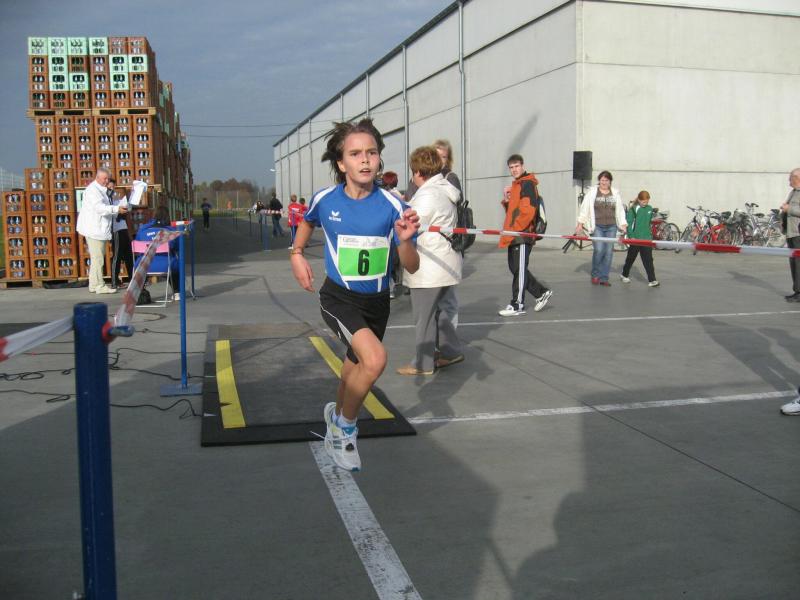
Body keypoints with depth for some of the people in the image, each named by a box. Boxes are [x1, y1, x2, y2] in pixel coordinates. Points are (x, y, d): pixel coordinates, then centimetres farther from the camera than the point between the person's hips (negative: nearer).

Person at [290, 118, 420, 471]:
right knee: (375, 359, -27)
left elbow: (412, 268, -12)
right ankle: (345, 426, 0)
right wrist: (297, 254, 5)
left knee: (357, 365, 21)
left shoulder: (391, 205, -14)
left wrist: (405, 240, -31)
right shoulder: (325, 200, -11)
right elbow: (307, 220, 16)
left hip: (377, 301, 3)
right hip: (339, 298, -2)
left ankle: (337, 416, 54)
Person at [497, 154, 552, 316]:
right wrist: (506, 201, 4)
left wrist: (514, 228, -20)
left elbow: (528, 210, -20)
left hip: (522, 234, -10)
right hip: (514, 235, 10)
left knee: (519, 269, -4)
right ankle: (542, 293, 23)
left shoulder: (527, 184, -10)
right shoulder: (516, 185, 20)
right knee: (515, 268, 12)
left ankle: (517, 305, 3)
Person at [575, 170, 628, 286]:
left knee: (608, 252, 0)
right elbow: (584, 208, 2)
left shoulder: (615, 194, 11)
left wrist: (623, 225, 10)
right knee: (599, 250, -15)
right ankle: (595, 274, 7)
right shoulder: (592, 192, 3)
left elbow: (620, 210, 15)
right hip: (597, 227, -3)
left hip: (611, 227, 3)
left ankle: (604, 278, 9)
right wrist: (580, 224, -3)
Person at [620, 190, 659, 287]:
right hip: (635, 238, -3)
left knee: (648, 259, -4)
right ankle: (624, 275, 32)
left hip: (647, 238, 3)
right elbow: (628, 223, -9)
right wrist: (631, 236, -15)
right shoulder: (633, 209, -7)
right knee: (631, 258, 12)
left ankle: (652, 280, -6)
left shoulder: (650, 209, 8)